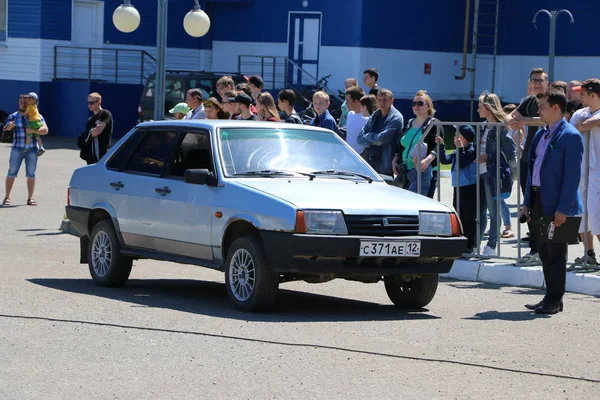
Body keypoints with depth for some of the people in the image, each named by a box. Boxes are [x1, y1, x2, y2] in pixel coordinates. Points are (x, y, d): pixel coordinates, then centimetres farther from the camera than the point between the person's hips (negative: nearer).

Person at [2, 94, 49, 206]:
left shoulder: (37, 116, 3)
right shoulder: (13, 116, 8)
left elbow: (45, 130, -7)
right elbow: (5, 130, 3)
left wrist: (33, 130, -24)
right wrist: (9, 126, -21)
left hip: (32, 149, 0)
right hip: (17, 149, 0)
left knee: (31, 174, 2)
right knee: (12, 173, -3)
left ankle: (30, 198, 7)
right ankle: (7, 197, 3)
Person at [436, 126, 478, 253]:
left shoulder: (471, 151, -10)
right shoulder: (457, 152, 15)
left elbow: (462, 163, -21)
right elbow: (445, 160, 11)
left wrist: (460, 148, -23)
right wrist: (441, 146, 5)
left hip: (470, 188, -9)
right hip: (458, 188, 9)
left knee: (469, 218, -3)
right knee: (459, 217, 12)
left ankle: (469, 245, 0)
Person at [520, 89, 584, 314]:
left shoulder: (570, 137, -12)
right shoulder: (541, 135, 15)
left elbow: (573, 175, -16)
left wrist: (563, 209, -19)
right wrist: (527, 202, 14)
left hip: (556, 205, -8)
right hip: (538, 201, 8)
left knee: (555, 254, -2)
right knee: (545, 253, 12)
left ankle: (554, 301, 5)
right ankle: (551, 298, 20)